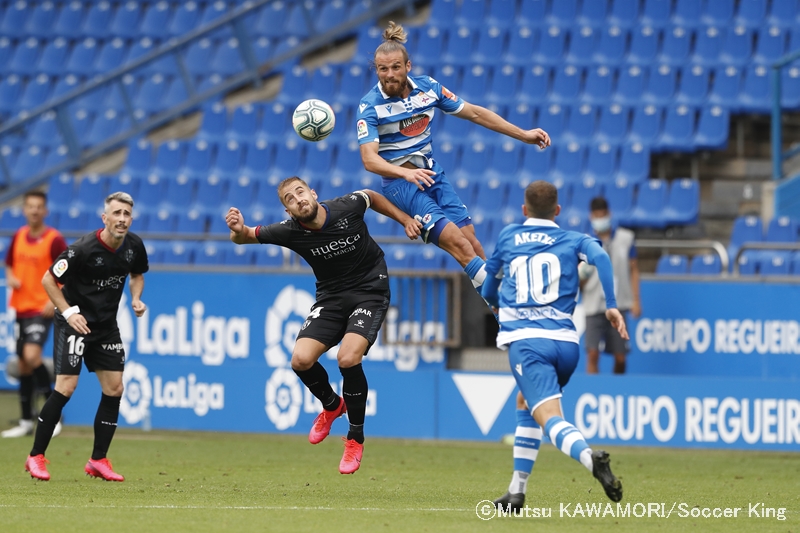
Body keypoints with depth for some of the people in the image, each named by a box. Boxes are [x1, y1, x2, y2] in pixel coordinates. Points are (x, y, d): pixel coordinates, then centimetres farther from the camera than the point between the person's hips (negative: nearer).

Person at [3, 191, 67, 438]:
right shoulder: (19, 236, 8)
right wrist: (10, 278, -1)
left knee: (31, 355, -23)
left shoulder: (54, 239, -10)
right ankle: (26, 422, 19)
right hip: (21, 307, 7)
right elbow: (10, 265, 22)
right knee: (23, 364, 10)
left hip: (42, 309, -7)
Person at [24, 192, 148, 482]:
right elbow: (48, 279, -15)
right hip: (75, 320, -6)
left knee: (114, 388, 2)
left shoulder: (133, 246, -5)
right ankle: (36, 457, -4)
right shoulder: (83, 249, -23)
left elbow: (137, 274, 17)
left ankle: (98, 461, 12)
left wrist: (136, 298, -2)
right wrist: (68, 312, -20)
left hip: (107, 325, 6)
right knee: (66, 387, -14)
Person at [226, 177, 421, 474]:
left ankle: (356, 438, -4)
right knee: (301, 360, -17)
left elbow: (372, 198, 6)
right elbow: (246, 237, -11)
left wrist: (405, 220, 8)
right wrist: (239, 231, -35)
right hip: (331, 297, 3)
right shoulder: (291, 231, -15)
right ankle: (332, 405, 19)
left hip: (370, 291, -3)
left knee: (348, 358, -25)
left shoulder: (347, 207, -17)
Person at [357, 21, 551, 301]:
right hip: (399, 181, -5)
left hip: (432, 173, 5)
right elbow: (369, 159, -22)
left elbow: (474, 113, 9)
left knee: (471, 241, -4)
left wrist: (524, 135, 10)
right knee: (456, 241, -20)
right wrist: (406, 173, -40)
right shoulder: (370, 106, -13)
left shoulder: (428, 87, 0)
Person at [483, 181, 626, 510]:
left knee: (550, 417, -19)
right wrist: (611, 305, -10)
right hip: (566, 342, 3)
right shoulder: (573, 240, 16)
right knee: (528, 404, 28)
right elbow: (600, 257, -7)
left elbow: (488, 292, 32)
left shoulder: (508, 236, 20)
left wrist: (503, 307, 54)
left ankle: (588, 456, -51)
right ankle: (516, 492, 26)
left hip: (525, 340, -3)